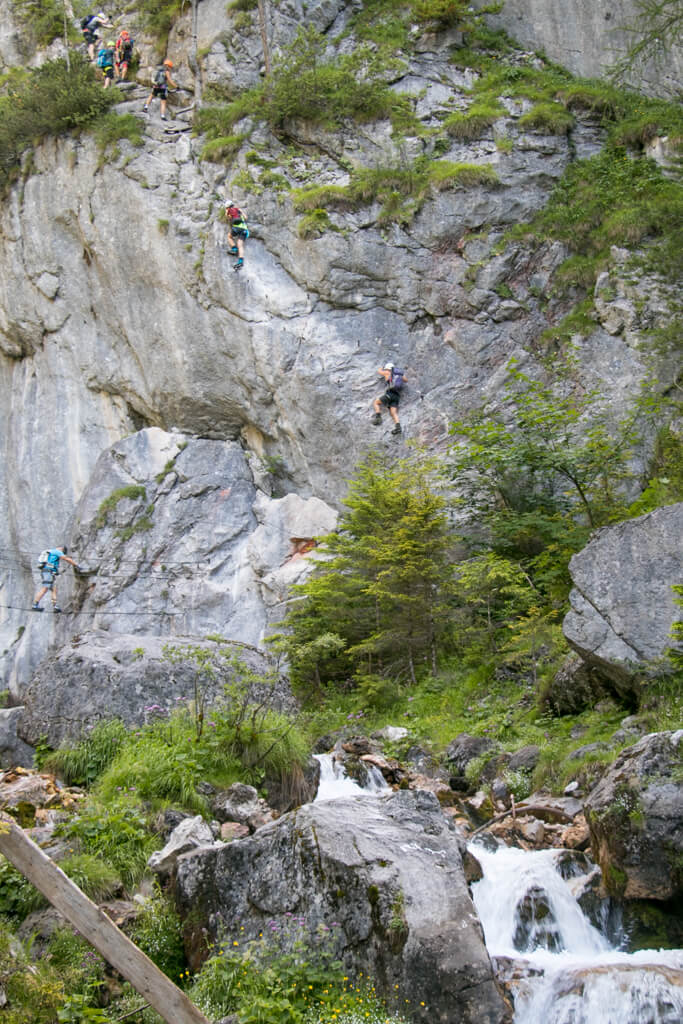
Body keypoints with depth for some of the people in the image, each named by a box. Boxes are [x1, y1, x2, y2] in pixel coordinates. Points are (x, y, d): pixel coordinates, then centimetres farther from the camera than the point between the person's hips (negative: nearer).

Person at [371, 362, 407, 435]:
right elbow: (406, 380, 43)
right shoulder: (401, 374, 24)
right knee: (393, 413, -9)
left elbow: (379, 372, 31)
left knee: (376, 403, 10)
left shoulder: (388, 373, 12)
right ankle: (398, 426, -33)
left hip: (390, 393, -5)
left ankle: (378, 415, -14)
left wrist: (381, 367, 53)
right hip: (397, 396, 5)